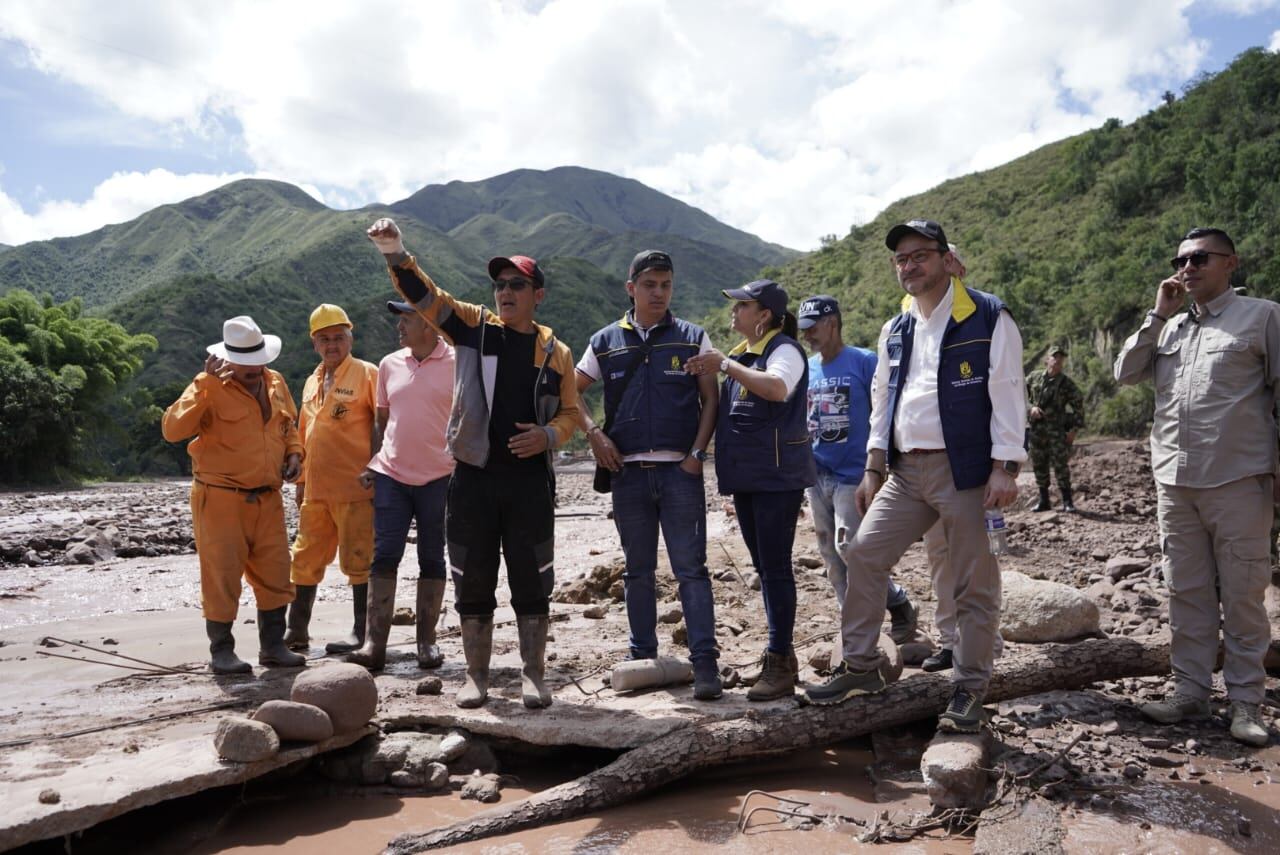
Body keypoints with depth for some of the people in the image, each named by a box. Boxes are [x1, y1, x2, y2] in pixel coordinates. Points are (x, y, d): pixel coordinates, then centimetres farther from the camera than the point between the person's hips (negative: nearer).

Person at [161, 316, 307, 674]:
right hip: (221, 499, -6)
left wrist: (294, 453, 4)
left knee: (275, 575, 10)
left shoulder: (276, 383, 8)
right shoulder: (211, 389, -11)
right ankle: (221, 651, 16)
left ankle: (272, 645, 22)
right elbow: (173, 429, -24)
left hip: (267, 497, 6)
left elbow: (288, 425, 24)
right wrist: (203, 384, -29)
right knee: (222, 577, 2)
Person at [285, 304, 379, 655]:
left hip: (355, 488, -7)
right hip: (316, 490, 7)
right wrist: (301, 481, 20)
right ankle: (297, 631, 24)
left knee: (358, 560, 0)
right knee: (305, 560, 12)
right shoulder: (312, 382, 17)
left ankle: (362, 632, 10)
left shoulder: (366, 374, -4)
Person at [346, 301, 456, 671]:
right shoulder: (389, 364, 9)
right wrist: (378, 461, 8)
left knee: (432, 561, 7)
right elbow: (383, 419, 17)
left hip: (439, 477, -3)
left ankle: (427, 641, 16)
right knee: (384, 557, -1)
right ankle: (375, 643, 1)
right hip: (391, 475, 3)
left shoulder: (457, 364, -4)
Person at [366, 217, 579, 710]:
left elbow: (570, 413, 12)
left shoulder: (556, 352, 6)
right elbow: (425, 296, -5)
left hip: (531, 481, 0)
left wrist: (549, 435, -9)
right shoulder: (474, 328, 5)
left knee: (532, 580, 5)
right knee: (472, 580, 8)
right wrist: (394, 251, -20)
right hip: (474, 478, 1)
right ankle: (476, 675, 22)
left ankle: (533, 676, 17)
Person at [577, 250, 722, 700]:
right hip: (628, 472, 3)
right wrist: (594, 433, -1)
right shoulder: (606, 342, 8)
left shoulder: (693, 338, 4)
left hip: (680, 471, -2)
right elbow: (572, 392, 14)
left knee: (691, 568, -5)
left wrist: (697, 452, -8)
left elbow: (710, 400, 3)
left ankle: (704, 662, -1)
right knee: (638, 571, 12)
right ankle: (643, 658, 23)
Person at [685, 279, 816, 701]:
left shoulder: (783, 349, -9)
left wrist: (725, 365, -26)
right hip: (747, 475, 9)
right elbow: (726, 405, 26)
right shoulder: (741, 353, 17)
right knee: (764, 567, 14)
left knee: (776, 566, -7)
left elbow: (776, 388, -32)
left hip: (778, 475, -9)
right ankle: (781, 652, 25)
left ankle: (779, 666, 0)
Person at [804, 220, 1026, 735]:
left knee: (972, 583, 0)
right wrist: (874, 468, 12)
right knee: (864, 555, 2)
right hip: (905, 470, 6)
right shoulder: (895, 332, 14)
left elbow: (1006, 395, -8)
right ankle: (860, 667, 15)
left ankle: (969, 689, 14)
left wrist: (1005, 468, -15)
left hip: (965, 468, -6)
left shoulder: (988, 319, -4)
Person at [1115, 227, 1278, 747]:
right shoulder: (1169, 328, 15)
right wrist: (1158, 315, 2)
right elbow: (1125, 373, 8)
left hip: (1238, 478, -4)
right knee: (1187, 592, 9)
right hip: (1174, 479, 5)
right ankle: (1190, 691, 18)